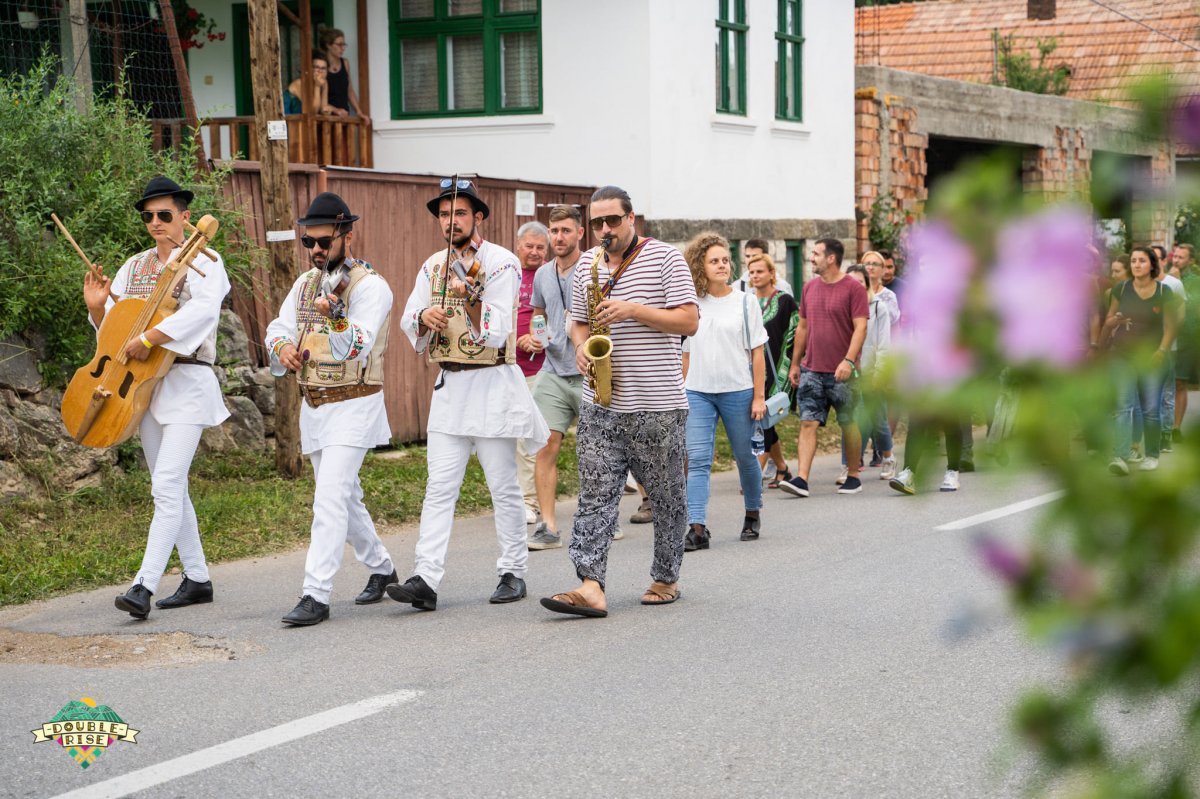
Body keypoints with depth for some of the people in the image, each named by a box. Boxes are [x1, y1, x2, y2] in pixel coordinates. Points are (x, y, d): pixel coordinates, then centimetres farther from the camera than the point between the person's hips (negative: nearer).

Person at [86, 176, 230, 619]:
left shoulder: (203, 262, -6)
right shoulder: (134, 267, 13)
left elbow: (204, 310, -26)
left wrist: (148, 338, -31)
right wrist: (96, 307, -9)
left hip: (186, 382, -7)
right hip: (144, 383, 7)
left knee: (167, 487, -15)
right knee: (170, 489, 12)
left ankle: (144, 586, -20)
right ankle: (197, 579, 21)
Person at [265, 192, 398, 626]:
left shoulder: (370, 286, -13)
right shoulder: (306, 283, 11)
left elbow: (358, 348, -24)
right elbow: (278, 326, 11)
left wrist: (336, 314, -42)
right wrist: (283, 346, -12)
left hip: (353, 406, -8)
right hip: (313, 407, 8)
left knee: (330, 499, -16)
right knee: (345, 496, 18)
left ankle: (316, 595, -18)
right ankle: (381, 567, 36)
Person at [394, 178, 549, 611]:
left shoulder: (502, 263, -9)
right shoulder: (434, 266, 10)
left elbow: (496, 335, -16)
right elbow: (409, 323, 9)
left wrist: (471, 300, -30)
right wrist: (424, 316, -13)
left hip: (492, 383, -5)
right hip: (449, 384, 5)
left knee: (503, 485, 3)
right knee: (439, 486, -2)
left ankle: (513, 573, 15)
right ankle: (426, 580, -8)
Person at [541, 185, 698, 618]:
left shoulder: (665, 258, -4)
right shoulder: (587, 265, 12)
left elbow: (689, 321, -9)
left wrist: (633, 309, -19)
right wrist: (581, 348, -1)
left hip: (658, 404, -4)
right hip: (601, 404, 4)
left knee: (666, 497, 7)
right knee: (595, 495, -6)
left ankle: (666, 579, 21)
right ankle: (591, 587, -12)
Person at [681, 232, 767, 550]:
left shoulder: (744, 302, 1)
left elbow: (757, 353, 0)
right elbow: (686, 353, 12)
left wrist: (758, 396, -5)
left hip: (737, 391, -1)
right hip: (697, 393, 1)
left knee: (744, 456, 11)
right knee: (697, 460, -8)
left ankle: (752, 514, 31)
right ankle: (697, 528, -14)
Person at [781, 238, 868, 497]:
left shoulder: (853, 288, -6)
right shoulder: (809, 288, 12)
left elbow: (860, 328, -11)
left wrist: (848, 360, -22)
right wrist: (795, 363, 16)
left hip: (842, 372, -5)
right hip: (811, 370, 5)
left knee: (848, 423, 6)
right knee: (808, 423, -5)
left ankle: (853, 477, 18)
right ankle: (801, 479, -11)